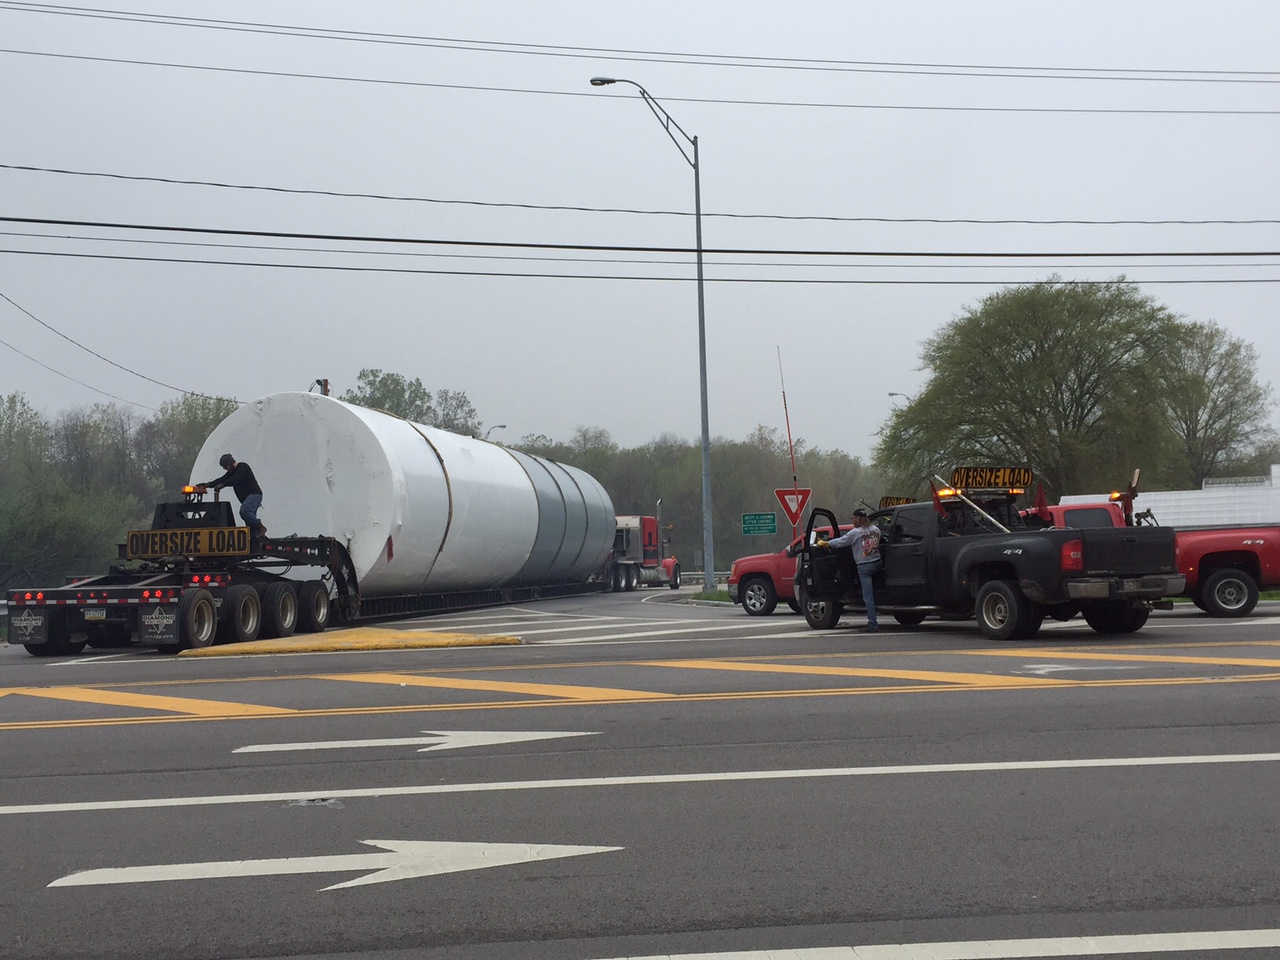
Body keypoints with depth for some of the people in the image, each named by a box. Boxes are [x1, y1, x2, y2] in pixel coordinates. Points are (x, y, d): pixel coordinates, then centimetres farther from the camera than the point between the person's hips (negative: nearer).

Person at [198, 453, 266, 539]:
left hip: (254, 494, -9)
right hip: (246, 498, 9)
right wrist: (208, 484, -2)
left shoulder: (243, 467, -7)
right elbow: (222, 479, 10)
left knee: (244, 511, -31)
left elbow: (235, 480, -21)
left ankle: (260, 527, -21)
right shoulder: (231, 472, 21)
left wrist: (222, 485, -29)